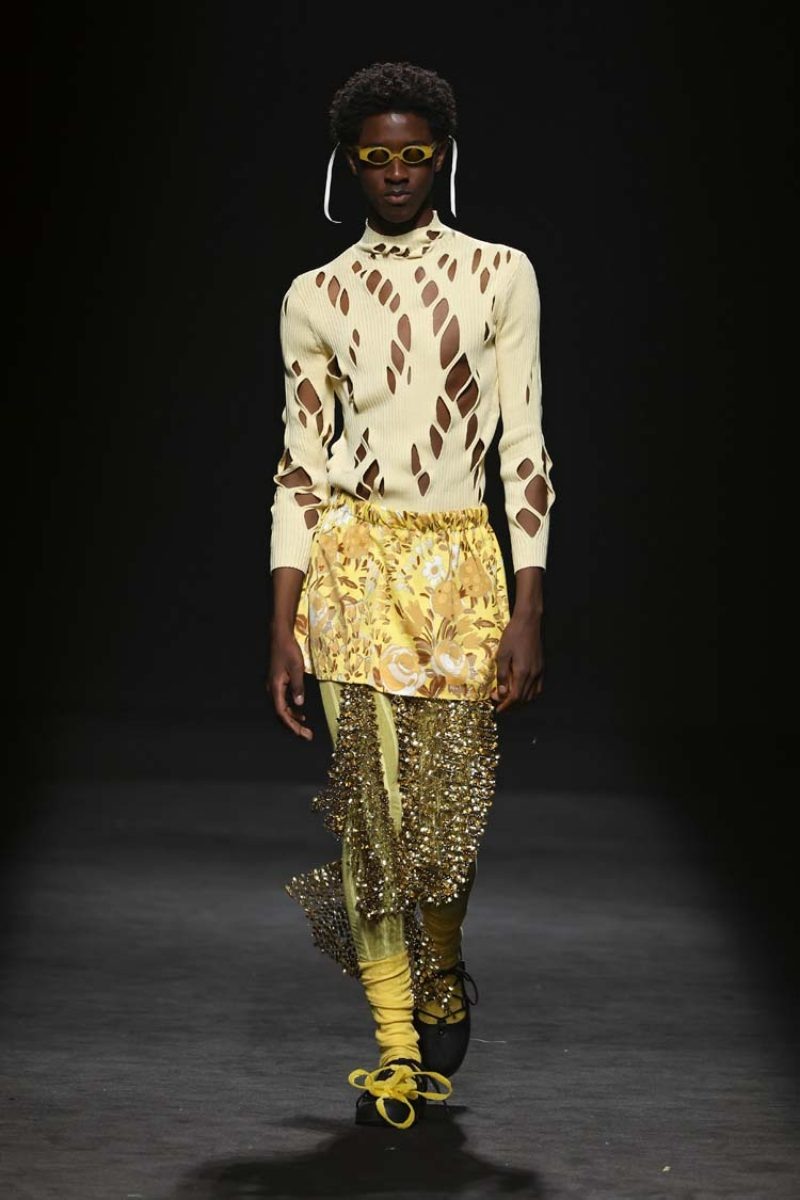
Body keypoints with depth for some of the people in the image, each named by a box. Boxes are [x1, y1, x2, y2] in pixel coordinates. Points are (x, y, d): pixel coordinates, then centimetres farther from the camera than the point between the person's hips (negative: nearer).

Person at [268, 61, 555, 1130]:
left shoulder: (499, 276, 5)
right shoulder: (316, 298, 7)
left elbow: (525, 448, 2)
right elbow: (300, 468, 7)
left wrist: (528, 614, -5)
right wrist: (284, 628, 1)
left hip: (463, 565, 0)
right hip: (352, 560, 0)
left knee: (451, 808, -3)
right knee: (373, 801, -4)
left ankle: (441, 972, 30)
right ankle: (399, 1053, 6)